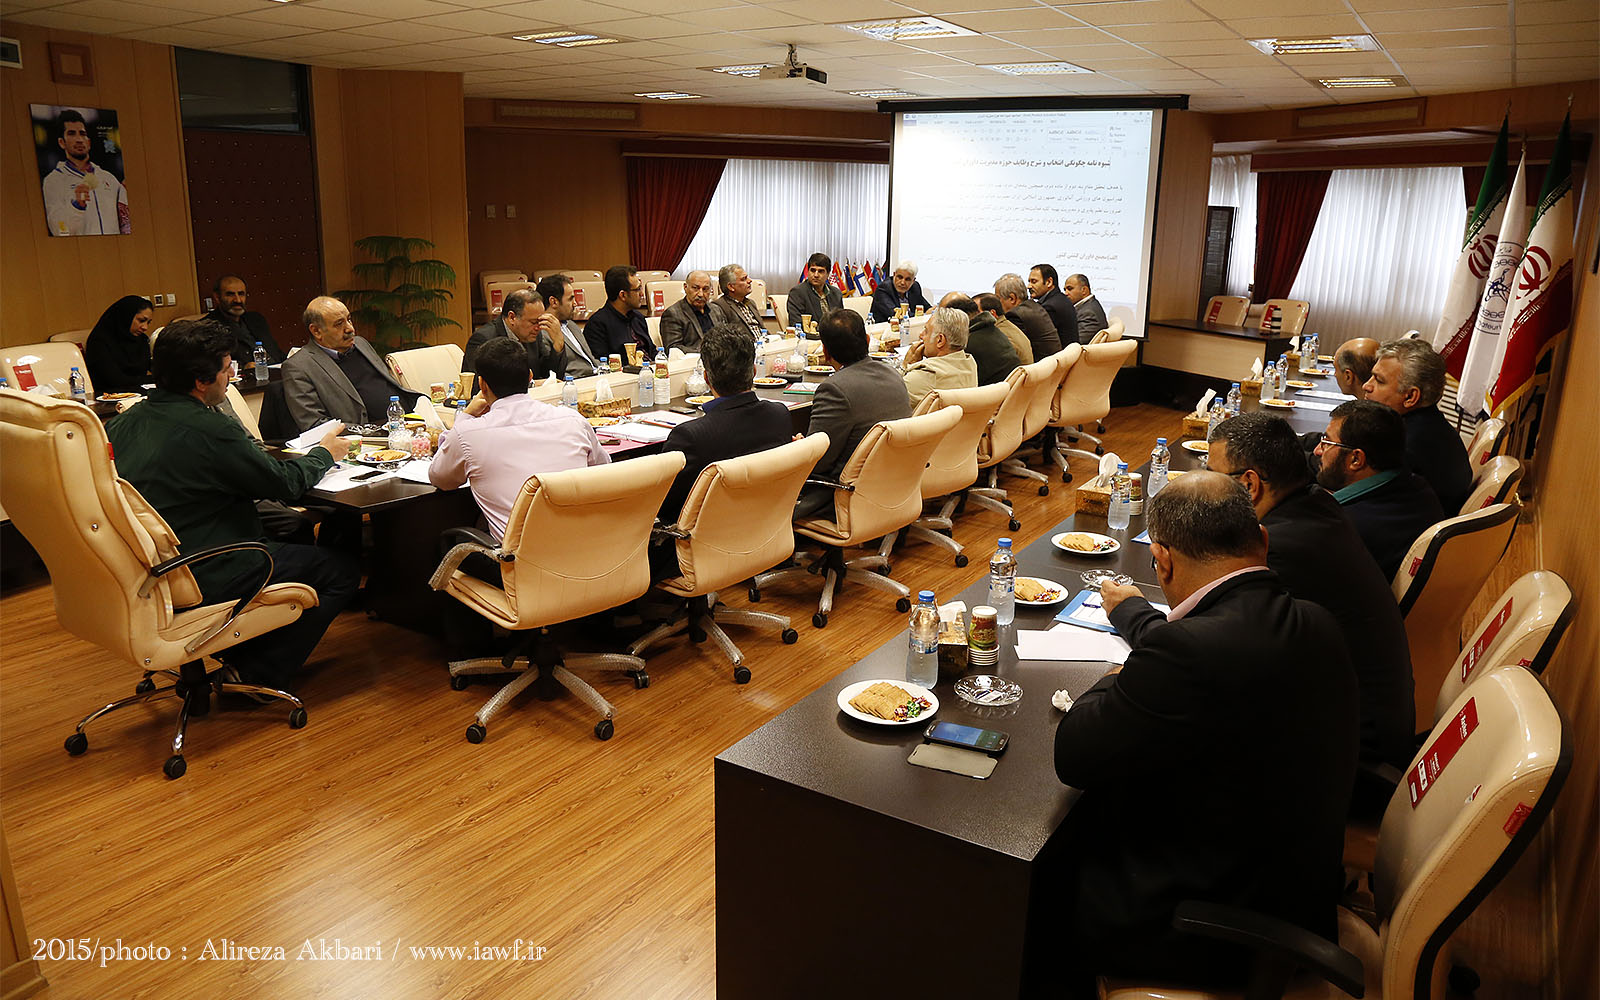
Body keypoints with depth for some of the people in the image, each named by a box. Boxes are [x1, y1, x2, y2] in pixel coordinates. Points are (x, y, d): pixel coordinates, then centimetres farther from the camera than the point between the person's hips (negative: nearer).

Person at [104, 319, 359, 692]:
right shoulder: (209, 430, -22)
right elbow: (285, 482, -11)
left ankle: (238, 652, 24)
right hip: (202, 581, -9)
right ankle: (257, 673, 4)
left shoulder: (122, 423, 4)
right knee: (342, 569, 0)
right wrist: (324, 452, 9)